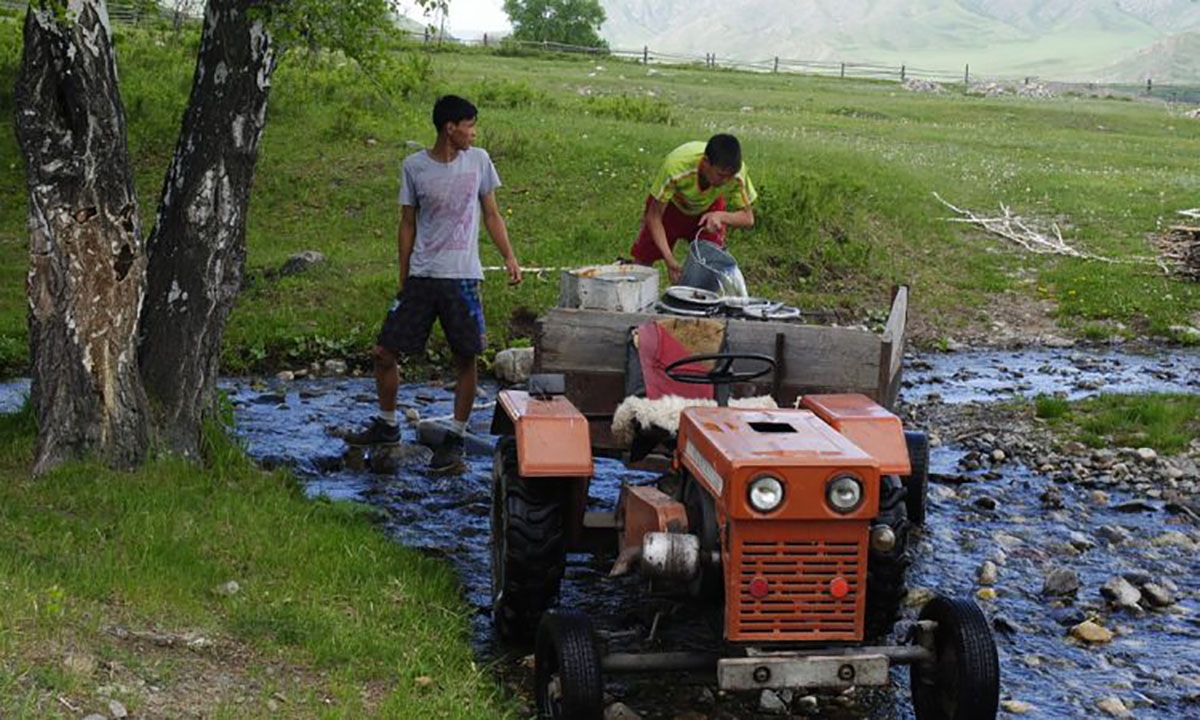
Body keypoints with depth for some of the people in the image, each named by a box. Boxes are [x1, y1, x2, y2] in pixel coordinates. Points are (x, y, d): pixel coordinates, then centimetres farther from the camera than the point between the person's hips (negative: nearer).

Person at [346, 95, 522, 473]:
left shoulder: (479, 161, 3)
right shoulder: (415, 166, 1)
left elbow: (491, 215, 10)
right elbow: (408, 223, 7)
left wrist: (509, 257, -2)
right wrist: (403, 278, 6)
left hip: (462, 277, 0)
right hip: (421, 276, 0)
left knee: (466, 358, 1)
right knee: (385, 352, 1)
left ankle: (455, 438, 14)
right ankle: (387, 425, 21)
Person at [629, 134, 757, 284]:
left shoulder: (736, 172, -37)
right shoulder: (676, 167, -44)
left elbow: (748, 218, -22)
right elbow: (654, 216, -32)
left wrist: (720, 216, -44)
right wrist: (669, 259, -41)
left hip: (710, 208, 1)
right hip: (670, 204, -1)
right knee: (643, 261, -1)